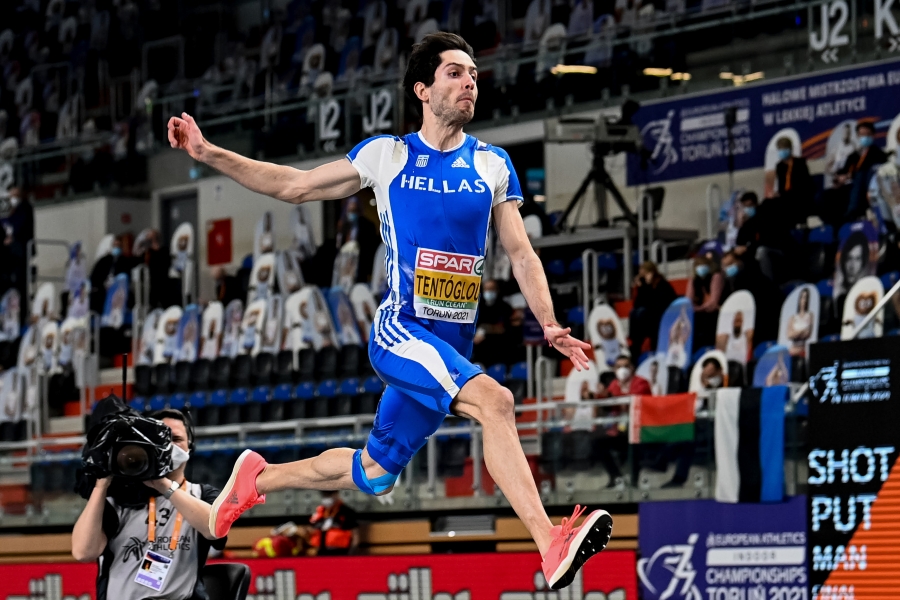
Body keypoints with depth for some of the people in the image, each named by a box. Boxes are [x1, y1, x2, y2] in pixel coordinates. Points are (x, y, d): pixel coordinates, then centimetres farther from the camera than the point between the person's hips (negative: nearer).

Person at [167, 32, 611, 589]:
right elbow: (293, 185, 12)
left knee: (373, 472, 12)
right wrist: (209, 154, 5)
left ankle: (258, 477, 37)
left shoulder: (494, 165, 9)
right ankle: (551, 544, -41)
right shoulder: (387, 155, 2)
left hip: (454, 345, 5)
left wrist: (550, 325, -7)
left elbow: (522, 254, 8)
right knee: (493, 399, -31)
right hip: (401, 331, -5)